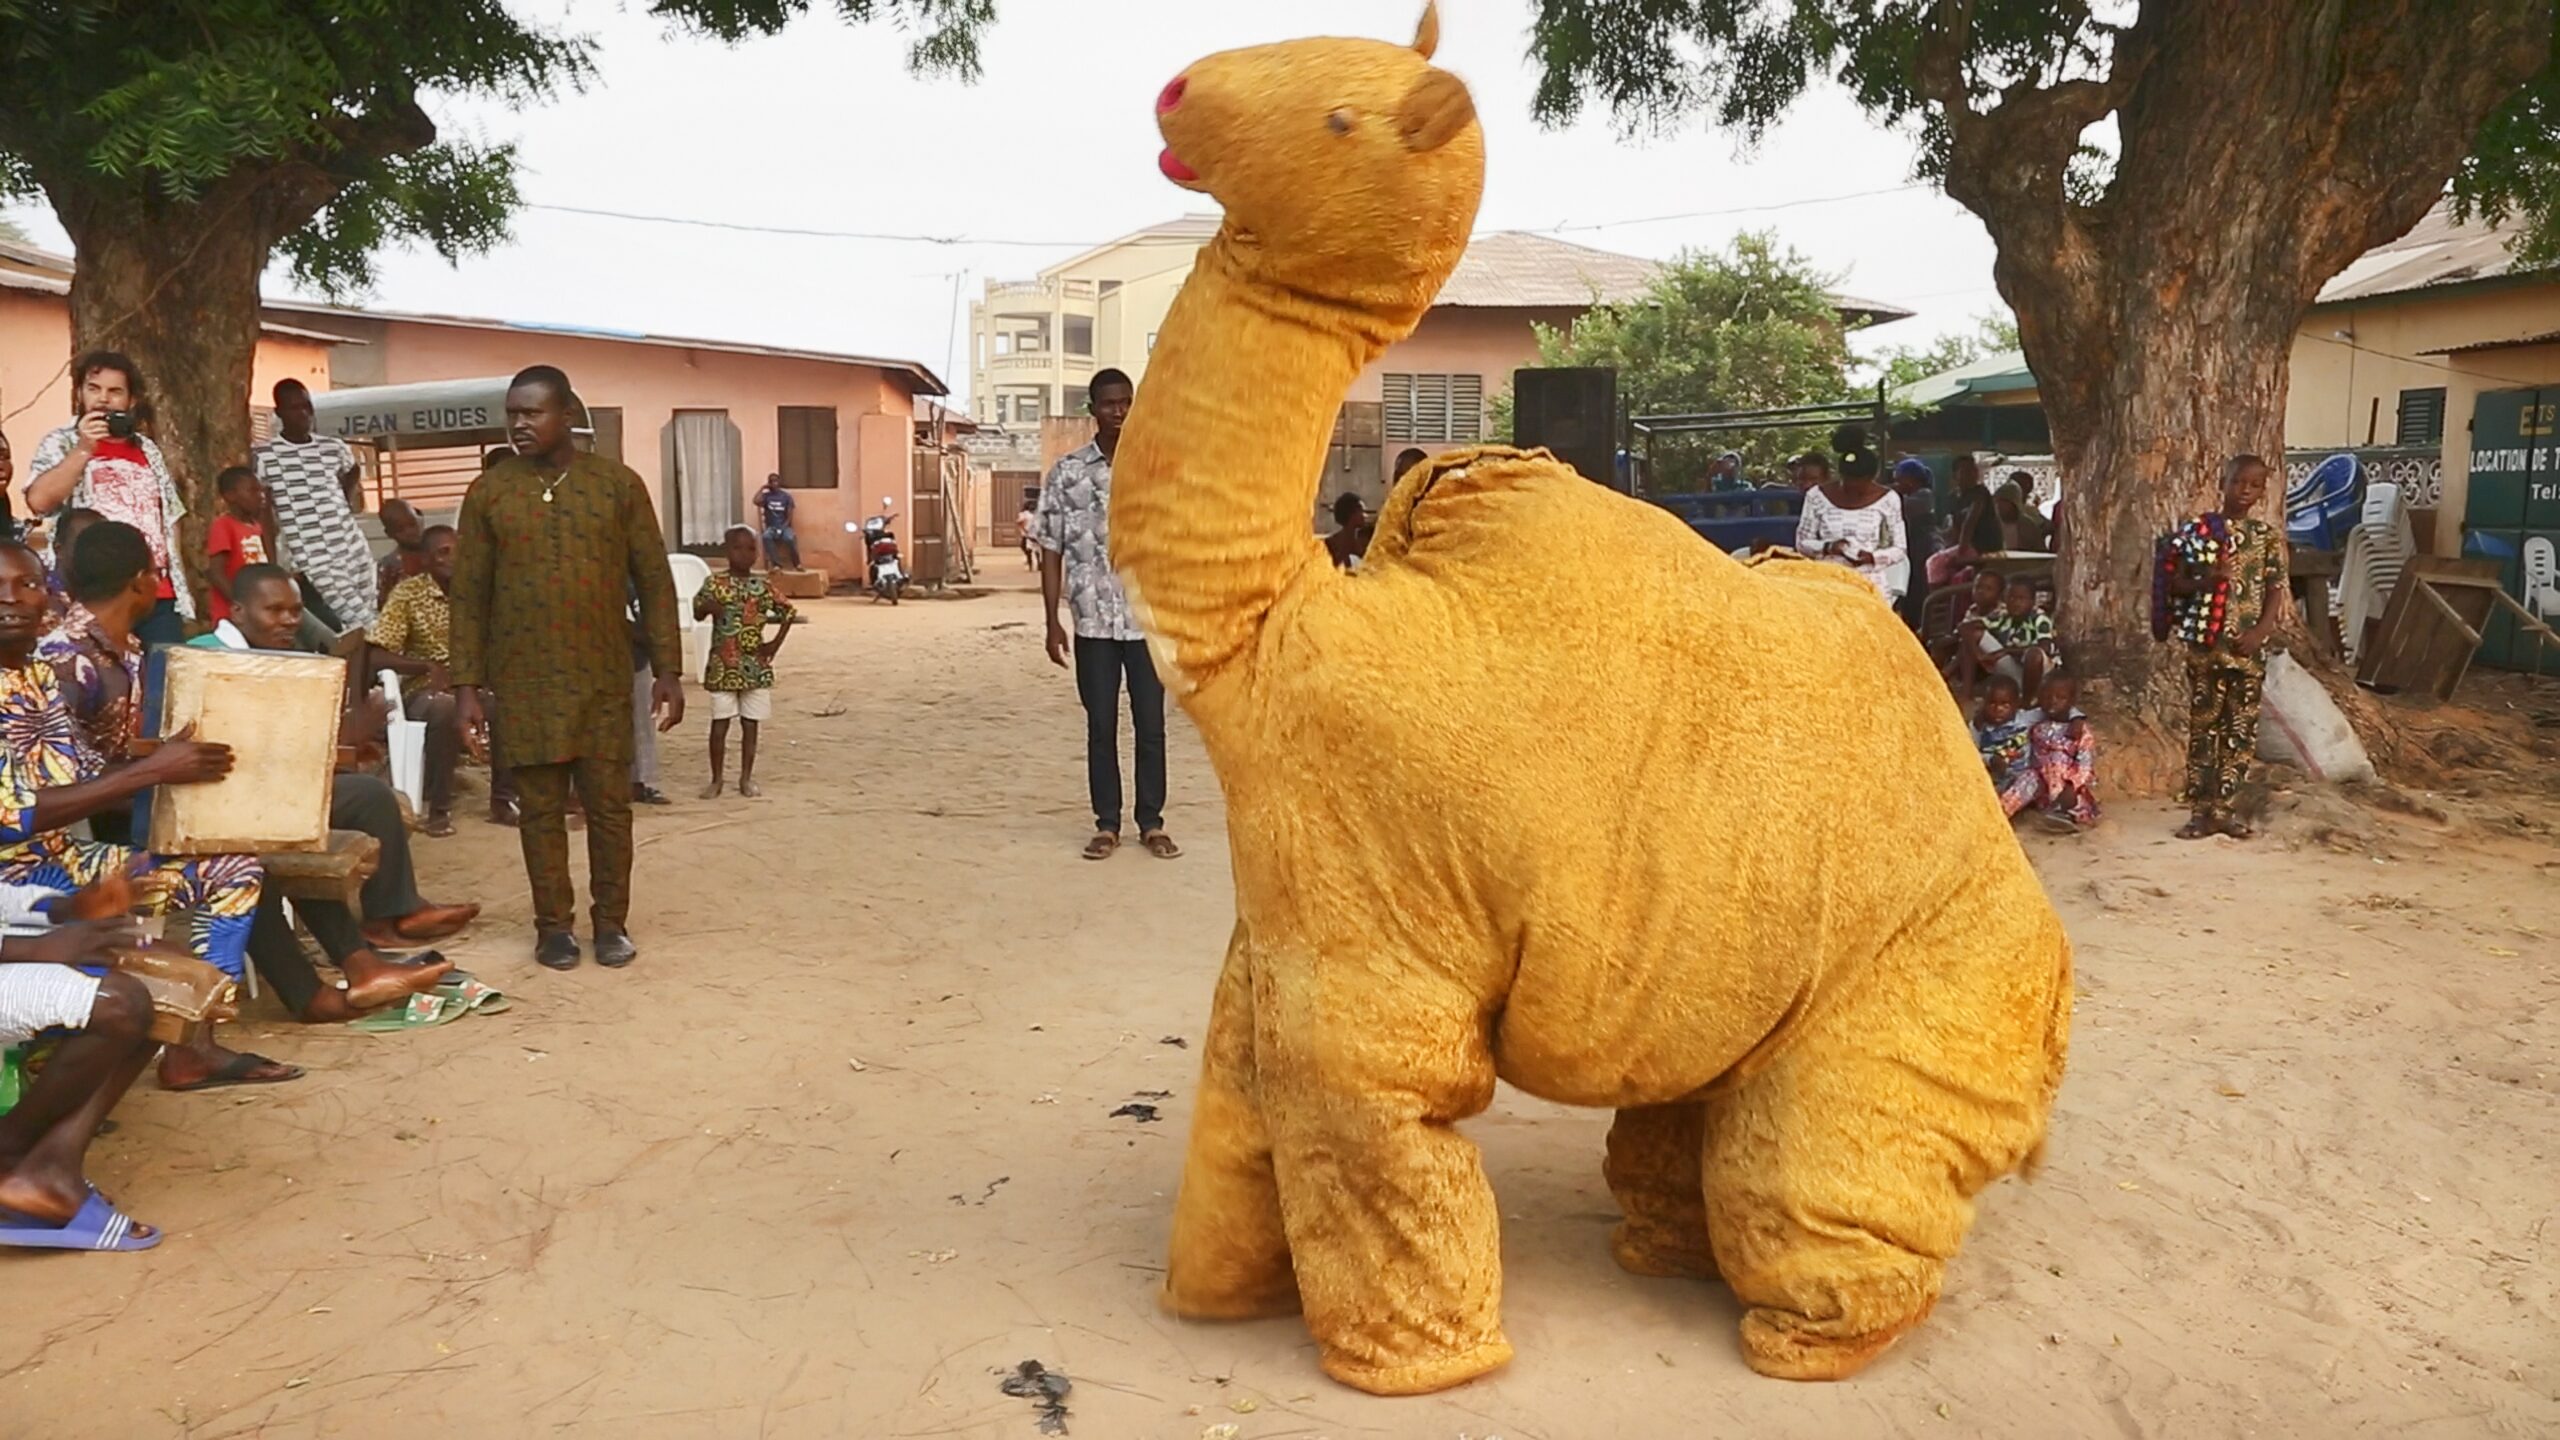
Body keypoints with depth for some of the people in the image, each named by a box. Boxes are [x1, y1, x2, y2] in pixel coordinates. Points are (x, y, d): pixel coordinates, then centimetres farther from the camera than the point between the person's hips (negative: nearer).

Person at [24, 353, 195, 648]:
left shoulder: (147, 449, 17)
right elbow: (39, 501, -13)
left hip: (159, 595, 4)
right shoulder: (60, 444, 4)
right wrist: (84, 449, -13)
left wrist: (180, 584, 14)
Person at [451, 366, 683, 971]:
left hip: (604, 678, 0)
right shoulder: (489, 493, 2)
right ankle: (553, 925, 18)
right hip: (524, 683, 0)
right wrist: (467, 685, -2)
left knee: (610, 805, 4)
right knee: (540, 807, 6)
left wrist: (667, 670, -2)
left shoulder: (618, 484, 1)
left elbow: (654, 581, 3)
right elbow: (469, 594, 3)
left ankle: (612, 922, 17)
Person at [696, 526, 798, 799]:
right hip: (722, 666, -2)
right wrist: (707, 607, -32)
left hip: (755, 666, 2)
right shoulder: (715, 583, -3)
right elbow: (697, 612, -9)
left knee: (750, 725, 7)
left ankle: (746, 779, 16)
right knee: (719, 724, 2)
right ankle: (716, 780, 11)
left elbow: (789, 613, 11)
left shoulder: (763, 586, 2)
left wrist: (776, 644, 3)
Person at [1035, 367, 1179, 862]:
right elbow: (1052, 553, 2)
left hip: (1149, 621, 0)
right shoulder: (1066, 474, 1)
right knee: (1101, 727, 7)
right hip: (1093, 623, 0)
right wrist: (1053, 622, -4)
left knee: (1150, 726, 5)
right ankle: (1106, 824, 17)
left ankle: (1151, 824, 16)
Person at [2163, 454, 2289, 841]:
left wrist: (2260, 632, -13)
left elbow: (2277, 591, 1)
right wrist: (2208, 579, -18)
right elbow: (2176, 582, 1)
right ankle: (2200, 810, 5)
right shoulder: (2198, 529, 1)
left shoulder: (2268, 537, 6)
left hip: (2249, 647, 2)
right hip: (2206, 642, -2)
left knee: (2242, 729, 4)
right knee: (2203, 725, 1)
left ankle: (2222, 807, 12)